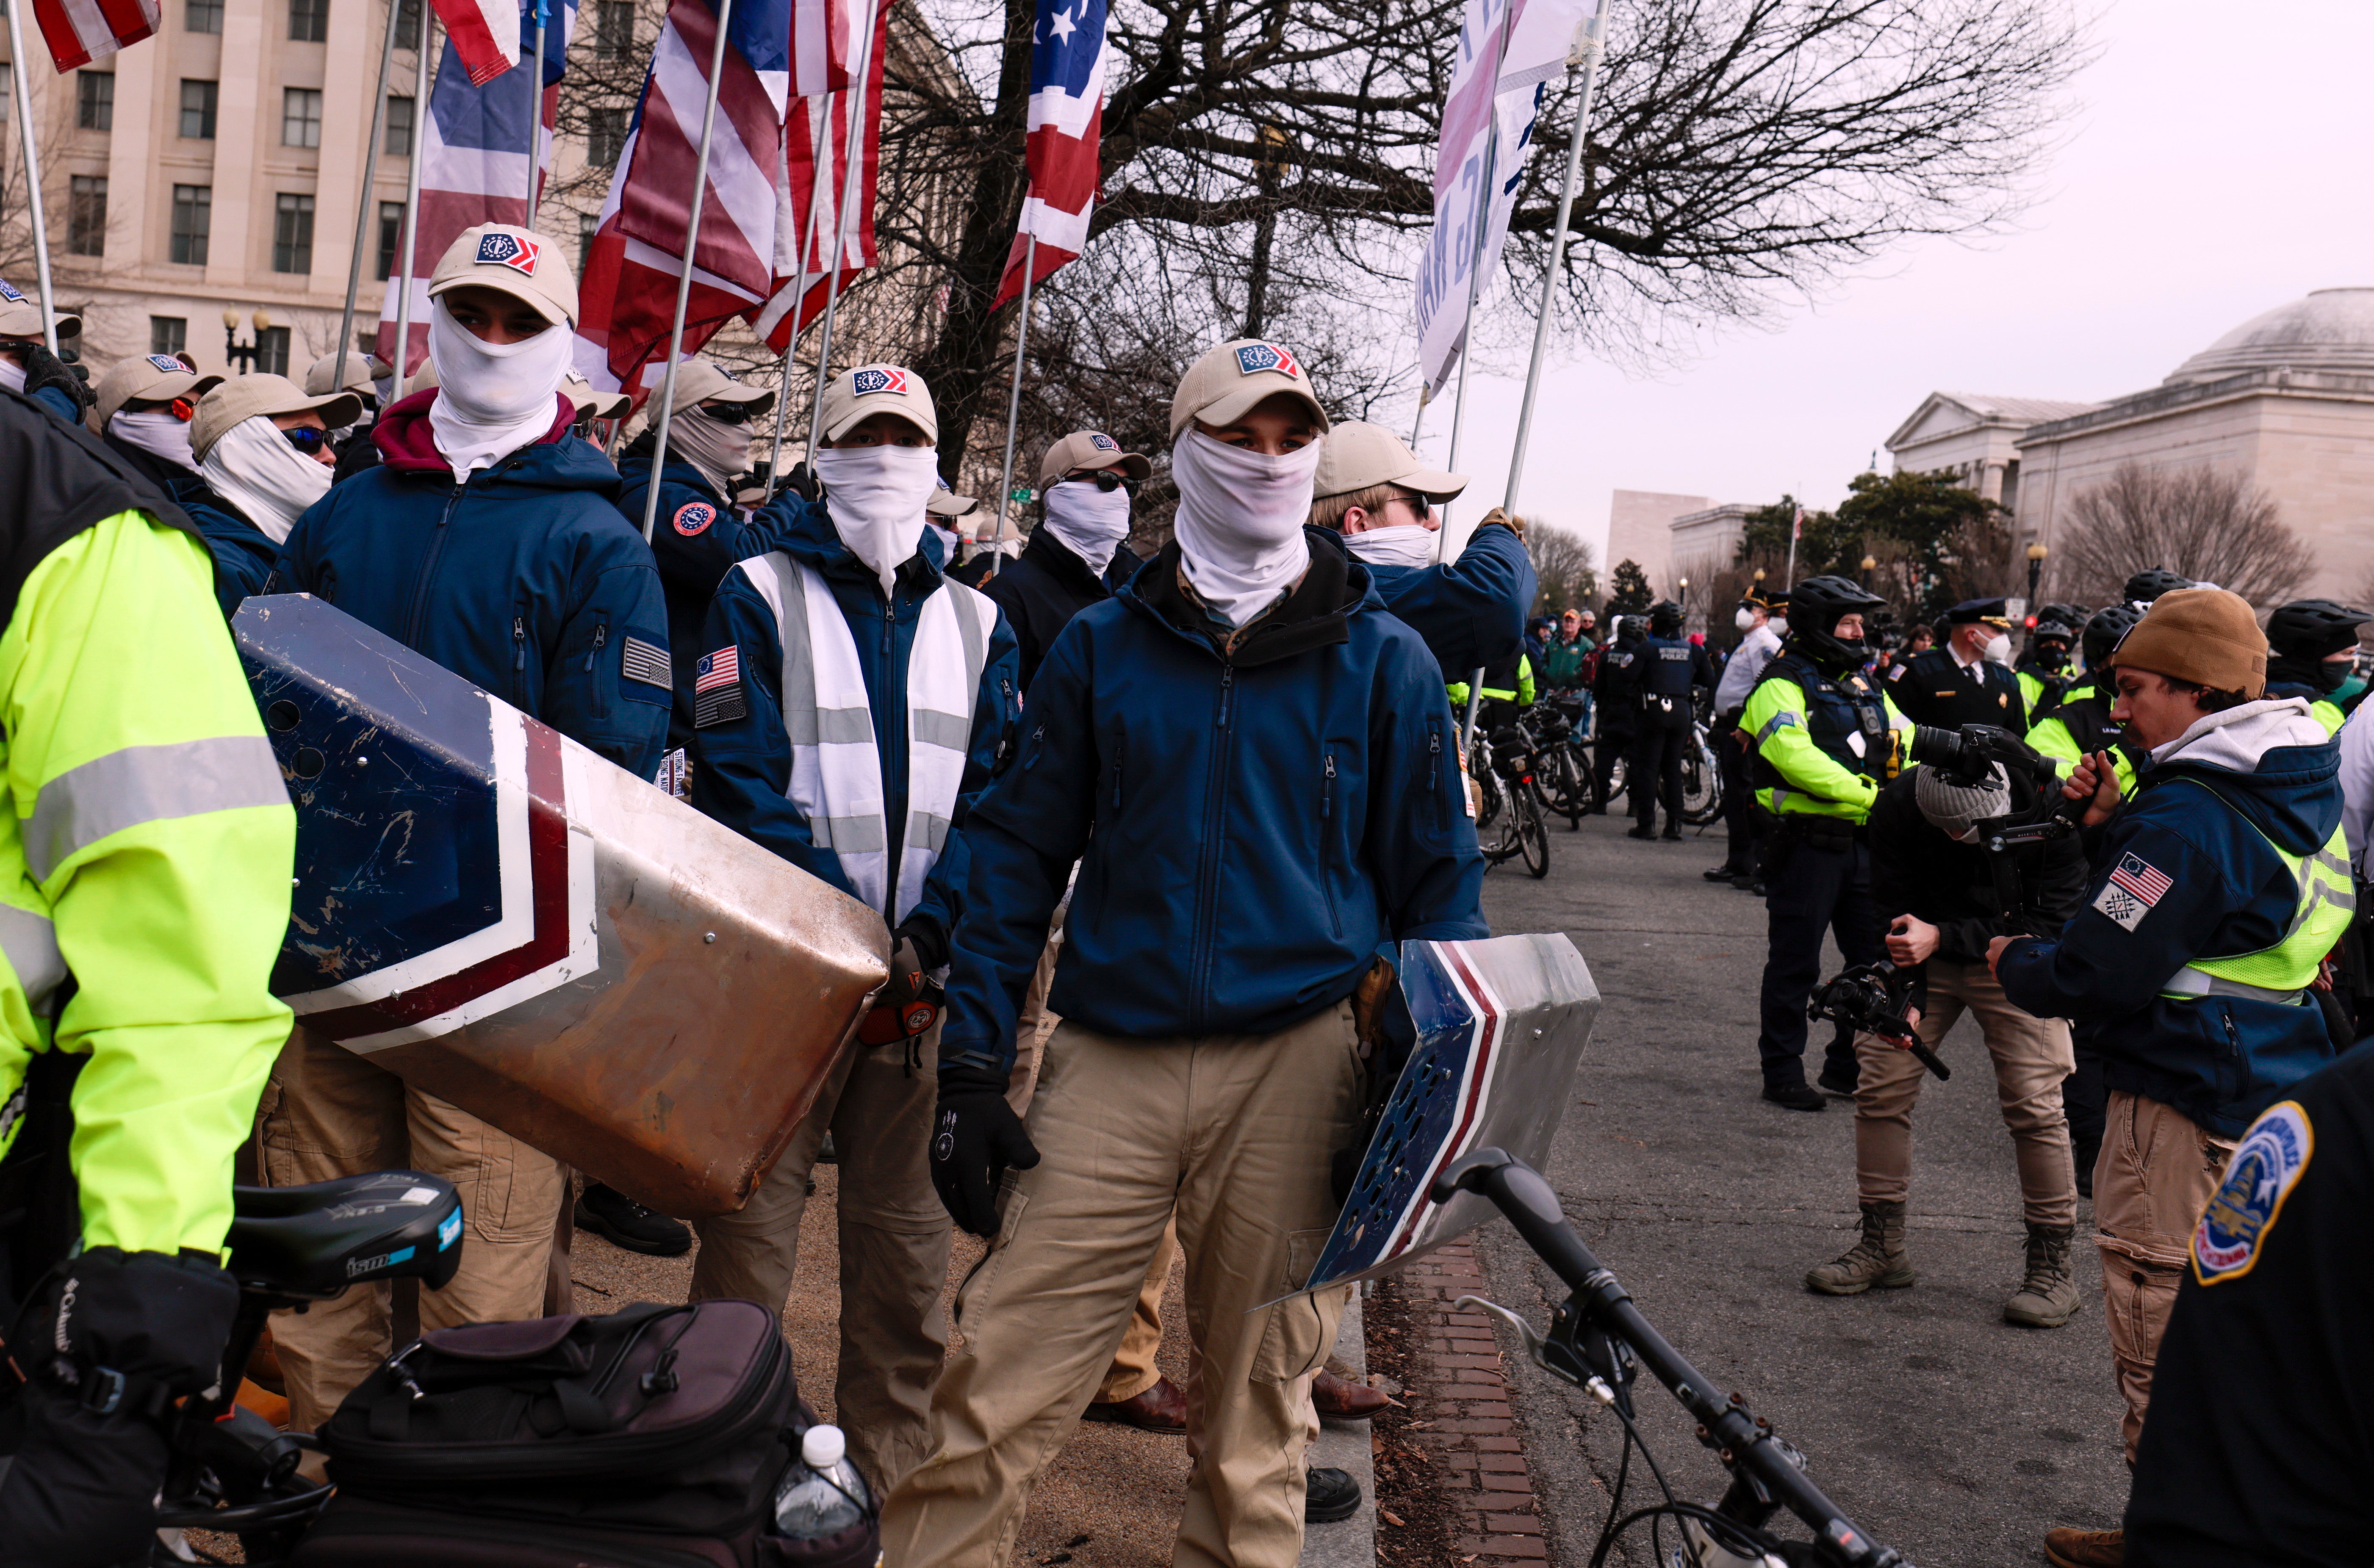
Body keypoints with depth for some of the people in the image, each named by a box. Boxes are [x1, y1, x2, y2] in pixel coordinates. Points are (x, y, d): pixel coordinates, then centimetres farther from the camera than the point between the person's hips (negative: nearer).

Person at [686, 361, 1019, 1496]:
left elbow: (995, 794, 5)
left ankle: (889, 1464, 21)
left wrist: (930, 935, -9)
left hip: (922, 968, 3)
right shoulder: (760, 594, 3)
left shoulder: (975, 620, 13)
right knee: (754, 1212, -1)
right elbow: (740, 780, -7)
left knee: (905, 1218, 8)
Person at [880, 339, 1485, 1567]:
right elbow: (1020, 851, 7)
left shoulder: (1383, 660, 5)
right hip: (1111, 1057, 1)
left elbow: (1438, 883, 8)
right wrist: (970, 1068, 1)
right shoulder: (1100, 647, 7)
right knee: (993, 1395, -2)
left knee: (1256, 1399, 11)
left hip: (1298, 1062, 0)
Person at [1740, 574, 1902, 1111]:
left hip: (1862, 842, 8)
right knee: (1796, 964, 1)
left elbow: (1903, 739, 12)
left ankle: (1848, 1067, 25)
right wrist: (1869, 796, -25)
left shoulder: (1862, 684, 18)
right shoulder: (1783, 685, -8)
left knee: (1877, 960, 11)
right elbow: (1795, 755, -23)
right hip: (1807, 841, -8)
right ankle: (1782, 1072, 12)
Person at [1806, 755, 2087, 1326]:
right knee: (1880, 1085, -2)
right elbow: (1893, 912, -8)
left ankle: (2052, 1266, 4)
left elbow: (2051, 924, -21)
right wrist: (1906, 996, -21)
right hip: (1926, 959, 3)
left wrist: (1944, 936, -30)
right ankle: (1882, 1247, 13)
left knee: (2034, 1103, -12)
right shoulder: (1898, 806, -19)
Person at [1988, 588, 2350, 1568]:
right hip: (2280, 1094, 10)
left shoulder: (2187, 814, -21)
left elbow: (2096, 975, -22)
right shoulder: (2300, 792, 10)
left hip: (2184, 1117, -10)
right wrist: (2112, 826, 7)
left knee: (2161, 1346, 1)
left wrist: (2013, 963, -3)